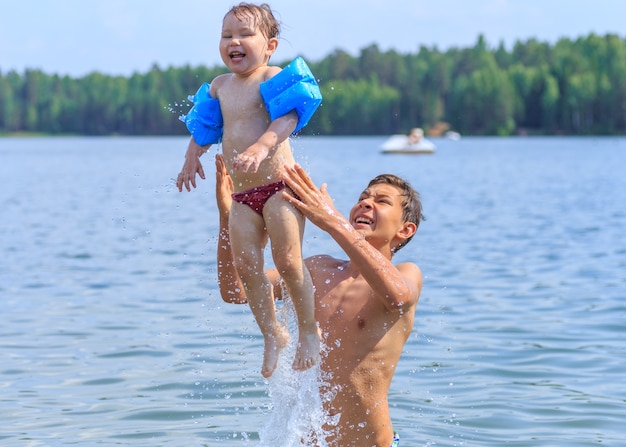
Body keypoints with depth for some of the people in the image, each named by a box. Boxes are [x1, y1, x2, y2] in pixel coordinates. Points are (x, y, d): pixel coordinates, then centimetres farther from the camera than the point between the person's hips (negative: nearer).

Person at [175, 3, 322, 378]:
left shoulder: (275, 78, -7)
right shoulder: (219, 87, 15)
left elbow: (287, 117, -23)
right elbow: (205, 127, 30)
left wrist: (261, 147, -37)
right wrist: (193, 156, 18)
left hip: (280, 184, -6)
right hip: (243, 193, 6)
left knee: (287, 259, -12)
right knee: (246, 264, -2)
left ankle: (310, 329, 8)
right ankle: (273, 335, 12)